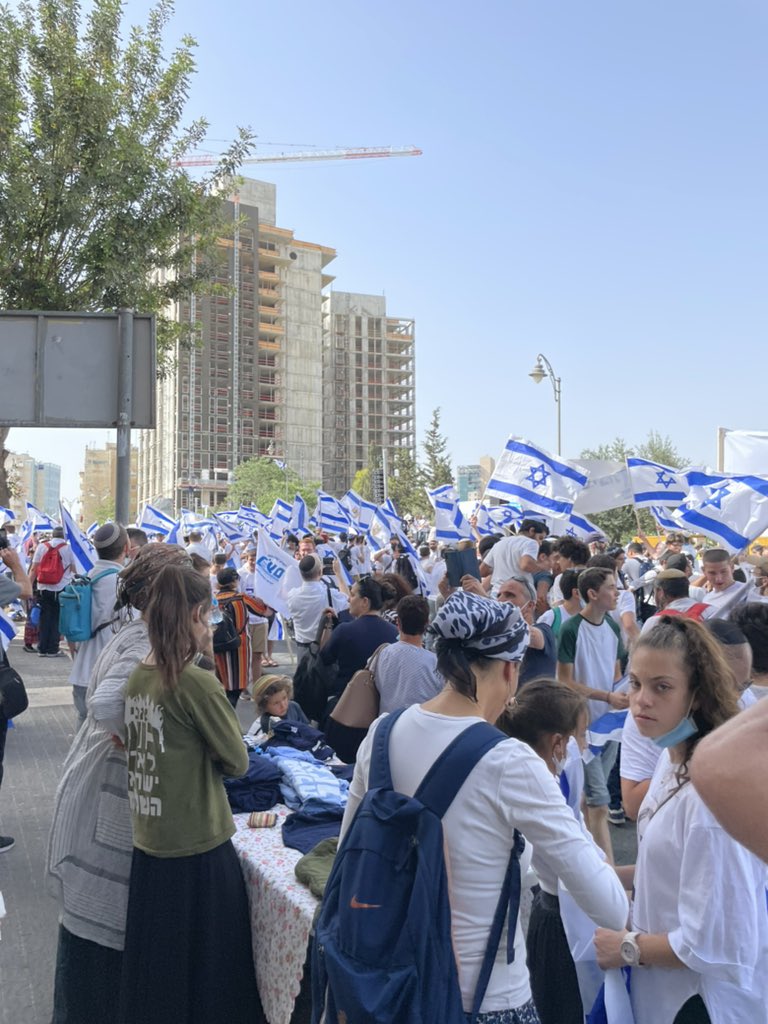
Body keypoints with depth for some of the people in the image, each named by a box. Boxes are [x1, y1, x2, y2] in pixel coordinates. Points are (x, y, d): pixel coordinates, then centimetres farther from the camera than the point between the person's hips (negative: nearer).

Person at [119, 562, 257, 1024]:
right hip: (198, 847, -7)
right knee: (205, 970, 11)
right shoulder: (198, 682, -21)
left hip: (148, 844, 7)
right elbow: (238, 762, -11)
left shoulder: (138, 676, 0)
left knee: (157, 966, 22)